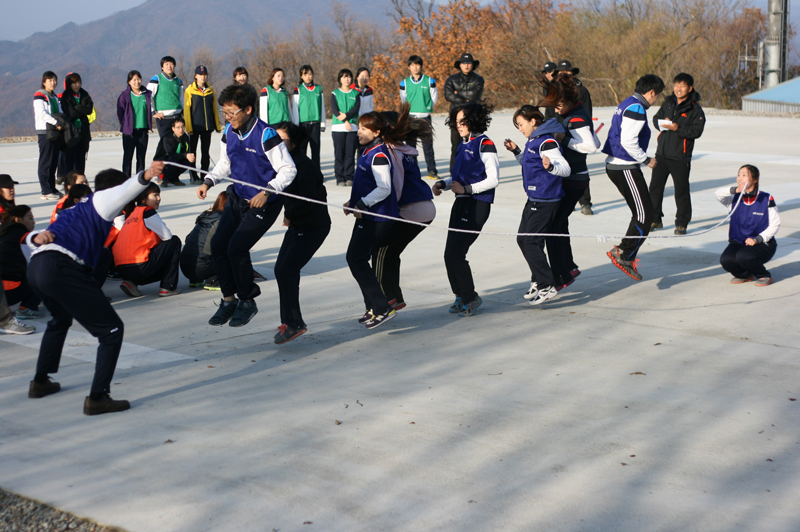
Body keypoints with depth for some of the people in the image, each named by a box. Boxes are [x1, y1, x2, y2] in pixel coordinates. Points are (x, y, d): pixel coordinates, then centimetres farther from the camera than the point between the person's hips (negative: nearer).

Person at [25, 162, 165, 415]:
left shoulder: (77, 210, 35)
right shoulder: (102, 199, 12)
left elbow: (31, 238, 27)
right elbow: (125, 190, -13)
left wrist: (38, 238, 4)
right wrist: (146, 177, -31)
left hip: (35, 267, 10)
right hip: (61, 267, -9)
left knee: (61, 320, 38)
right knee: (112, 329, -4)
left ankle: (40, 382, 47)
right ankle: (97, 398, -8)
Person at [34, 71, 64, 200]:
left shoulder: (55, 97, 19)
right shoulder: (39, 96, -5)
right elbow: (42, 113, -16)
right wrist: (56, 123, -21)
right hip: (44, 131, -7)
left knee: (54, 162, 8)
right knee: (45, 162, -8)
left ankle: (52, 189, 13)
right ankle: (46, 191, -8)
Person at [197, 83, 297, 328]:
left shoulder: (265, 135, -22)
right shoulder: (228, 132, 0)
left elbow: (288, 169, -19)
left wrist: (266, 192, -30)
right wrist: (209, 182, -4)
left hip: (263, 204, -7)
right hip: (237, 198, 7)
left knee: (237, 247, -15)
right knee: (218, 244, -2)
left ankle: (247, 302, 6)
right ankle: (229, 300, 15)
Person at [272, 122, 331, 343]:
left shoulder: (302, 165, -21)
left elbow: (308, 200, -25)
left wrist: (289, 215, -12)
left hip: (313, 227, -9)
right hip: (297, 225, 9)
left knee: (286, 270, -13)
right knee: (282, 269, 8)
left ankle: (294, 323, -6)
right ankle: (289, 321, 16)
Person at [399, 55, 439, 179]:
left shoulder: (429, 81, 2)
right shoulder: (404, 83, 4)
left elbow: (434, 98, 10)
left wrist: (426, 108, 9)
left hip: (425, 117, -1)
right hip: (410, 117, 1)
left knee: (428, 144, -2)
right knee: (410, 144, 3)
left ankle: (431, 170, 3)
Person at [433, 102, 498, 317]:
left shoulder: (485, 144, -10)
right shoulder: (463, 145, 16)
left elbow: (493, 180, -14)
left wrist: (467, 189, -17)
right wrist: (443, 184, 7)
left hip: (477, 205, -8)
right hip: (461, 203, 8)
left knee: (455, 254, -11)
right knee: (450, 255, 6)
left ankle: (470, 297, 5)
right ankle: (461, 295, 23)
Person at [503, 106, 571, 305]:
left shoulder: (547, 142, -18)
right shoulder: (532, 141, 13)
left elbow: (565, 168, -25)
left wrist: (550, 166, -44)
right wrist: (516, 152, 19)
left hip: (545, 201, -11)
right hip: (534, 199, 11)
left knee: (532, 242, -12)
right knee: (522, 239, 16)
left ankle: (547, 286, -7)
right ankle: (538, 280, 27)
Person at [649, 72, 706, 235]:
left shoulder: (695, 109, -7)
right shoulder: (668, 103, 9)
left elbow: (697, 131, -14)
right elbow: (656, 118, 14)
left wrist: (677, 128, -23)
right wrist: (662, 123, -8)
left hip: (680, 157, -5)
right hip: (662, 153, 5)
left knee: (681, 190, 1)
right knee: (655, 186, 8)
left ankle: (682, 223, 12)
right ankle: (654, 220, 21)